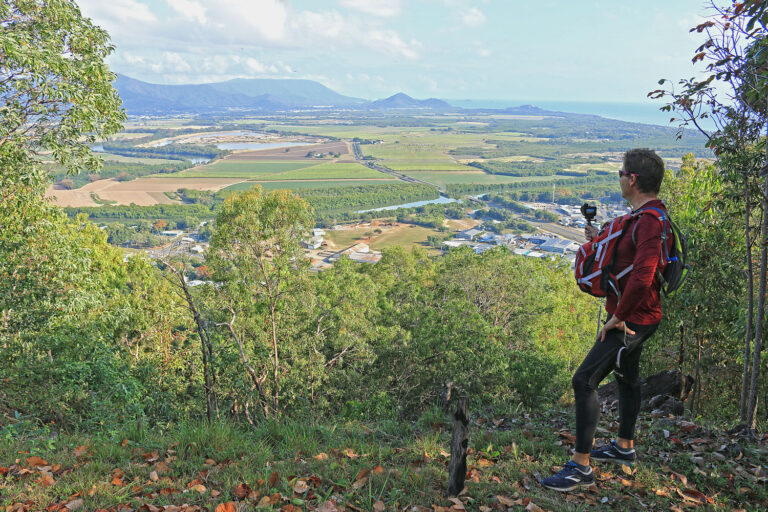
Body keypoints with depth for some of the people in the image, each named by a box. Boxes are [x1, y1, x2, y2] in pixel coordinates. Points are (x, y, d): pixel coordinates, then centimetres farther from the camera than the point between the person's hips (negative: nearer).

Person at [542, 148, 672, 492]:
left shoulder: (650, 221, -25)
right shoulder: (646, 215, 10)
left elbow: (642, 277, -35)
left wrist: (618, 317, -25)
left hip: (632, 319, -11)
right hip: (633, 315, 11)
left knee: (584, 381, -12)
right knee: (627, 377, 23)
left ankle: (581, 468, -5)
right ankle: (624, 447, 42)